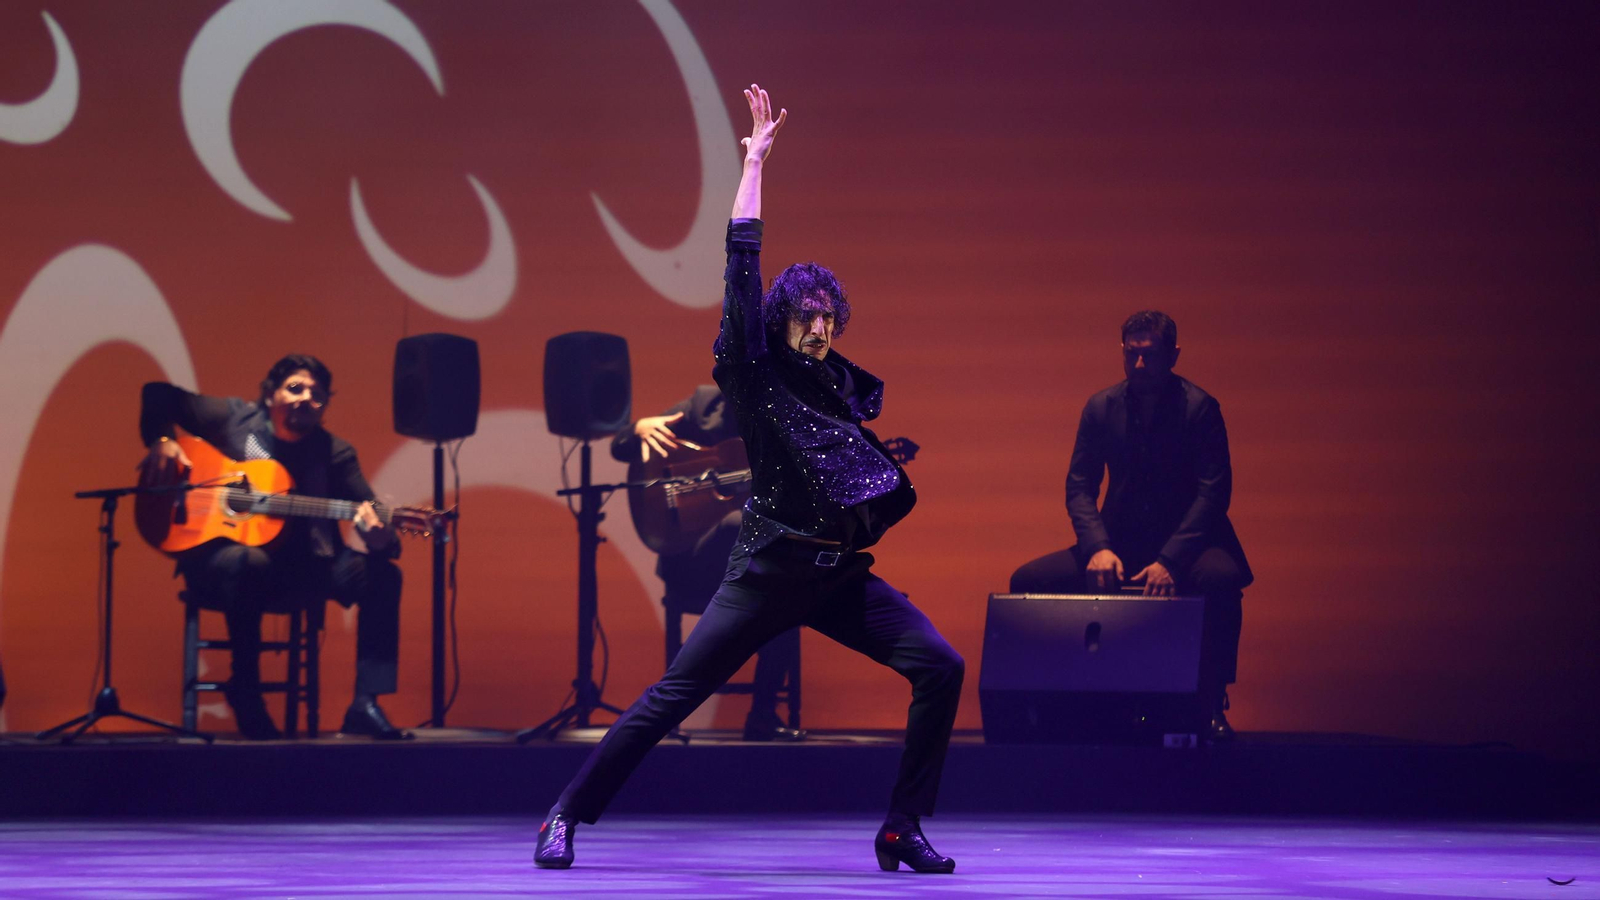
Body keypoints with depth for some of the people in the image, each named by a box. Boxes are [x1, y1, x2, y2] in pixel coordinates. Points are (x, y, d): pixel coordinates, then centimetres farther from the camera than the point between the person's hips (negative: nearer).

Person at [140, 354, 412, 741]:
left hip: (302, 563, 3)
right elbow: (159, 395, 8)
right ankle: (244, 690, -22)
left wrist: (379, 537, -30)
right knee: (249, 563, -41)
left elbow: (370, 514, -5)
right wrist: (161, 441, -11)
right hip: (216, 553, -3)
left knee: (383, 576, -20)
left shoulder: (334, 453, 4)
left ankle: (365, 704, -23)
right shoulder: (233, 419, 1)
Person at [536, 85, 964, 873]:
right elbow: (742, 270, -10)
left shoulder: (842, 386, 13)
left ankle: (902, 831, -5)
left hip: (841, 574, 5)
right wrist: (754, 164, -8)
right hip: (768, 571, -5)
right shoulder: (756, 376, -2)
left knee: (942, 668, -12)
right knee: (672, 696, -6)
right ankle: (566, 816, 6)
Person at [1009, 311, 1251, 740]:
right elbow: (1080, 487, 3)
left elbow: (1213, 492, -14)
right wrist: (1098, 547, -18)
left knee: (1221, 578, -39)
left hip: (1186, 544, -4)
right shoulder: (1101, 408, 4)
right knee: (1028, 581, -13)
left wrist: (1170, 560, -27)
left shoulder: (1198, 407, -8)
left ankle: (1213, 703, -24)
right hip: (1120, 544, 4)